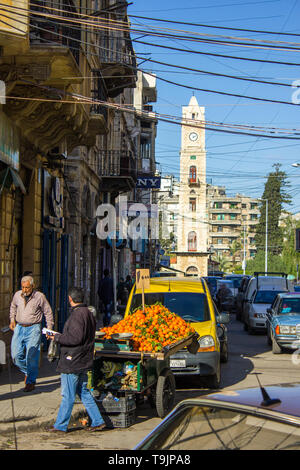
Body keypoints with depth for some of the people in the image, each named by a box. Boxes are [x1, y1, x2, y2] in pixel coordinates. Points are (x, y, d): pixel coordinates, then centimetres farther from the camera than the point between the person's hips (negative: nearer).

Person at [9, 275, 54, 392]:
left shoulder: (40, 296, -5)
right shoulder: (17, 295, 6)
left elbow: (48, 312, 3)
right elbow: (13, 307, 26)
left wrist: (49, 329, 1)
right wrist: (12, 319, 14)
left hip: (33, 329, -4)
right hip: (19, 328, 4)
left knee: (31, 356, -8)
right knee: (16, 355, -2)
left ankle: (31, 381, 4)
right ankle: (27, 371, 26)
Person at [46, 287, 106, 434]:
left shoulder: (77, 315, -18)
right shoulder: (89, 314, 13)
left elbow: (75, 338, -24)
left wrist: (57, 337, -11)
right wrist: (60, 336, 15)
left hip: (72, 362, -10)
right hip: (83, 361, 10)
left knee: (67, 395, -1)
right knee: (83, 392, 16)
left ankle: (60, 425, 8)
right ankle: (97, 421, 17)